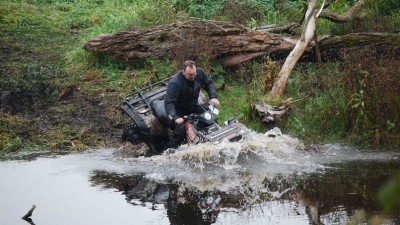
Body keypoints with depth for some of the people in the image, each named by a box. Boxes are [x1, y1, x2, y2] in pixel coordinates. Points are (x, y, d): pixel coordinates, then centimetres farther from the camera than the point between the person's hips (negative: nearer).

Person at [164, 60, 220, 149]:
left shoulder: (199, 73, -13)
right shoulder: (175, 83, -31)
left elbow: (208, 83, 5)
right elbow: (169, 102, -36)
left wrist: (213, 97, -12)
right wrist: (175, 117, -50)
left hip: (193, 107, 6)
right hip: (179, 110, -6)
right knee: (179, 130, -27)